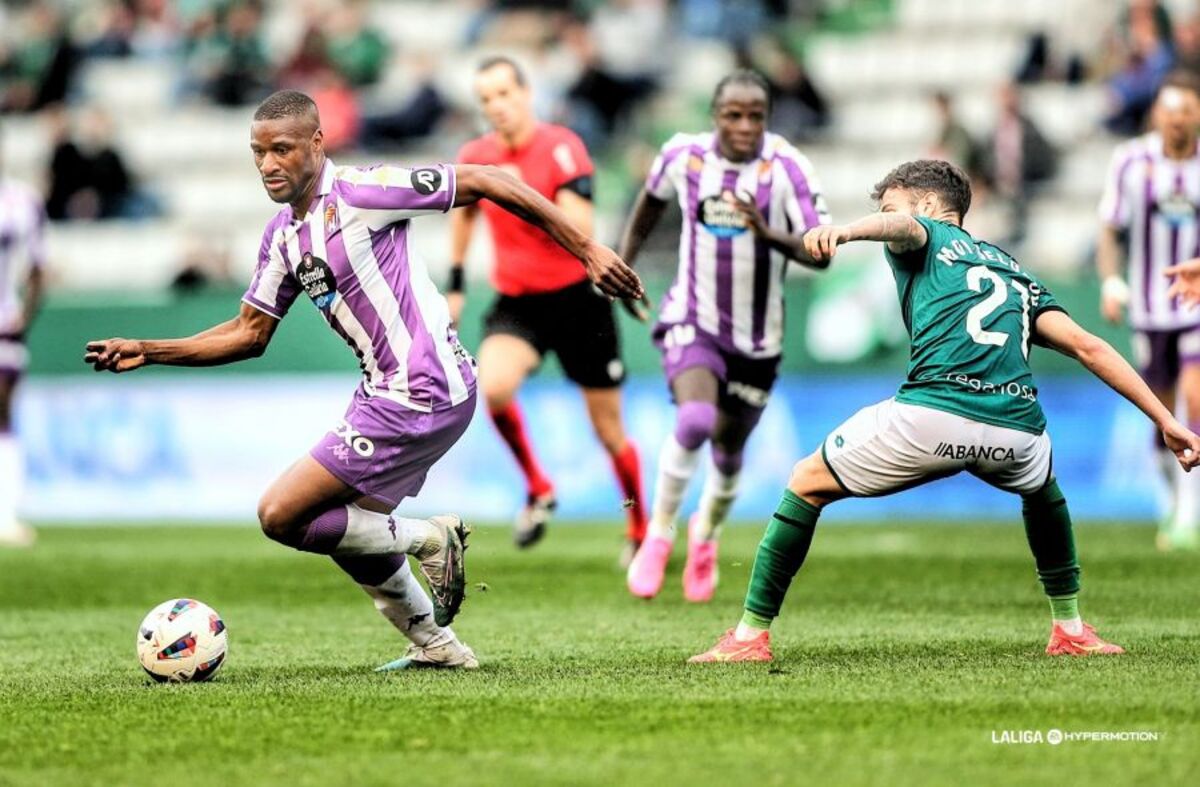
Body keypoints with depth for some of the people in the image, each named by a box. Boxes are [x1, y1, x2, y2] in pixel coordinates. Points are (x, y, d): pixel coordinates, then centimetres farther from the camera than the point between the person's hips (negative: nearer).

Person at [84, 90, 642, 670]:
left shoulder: (358, 192, -16)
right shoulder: (283, 235, 10)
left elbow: (485, 184, -15)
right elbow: (249, 334, 18)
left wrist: (588, 251, -16)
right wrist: (146, 352, 8)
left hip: (421, 396, -9)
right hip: (385, 392, 9)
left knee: (281, 515, -10)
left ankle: (428, 539, 2)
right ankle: (436, 646, 35)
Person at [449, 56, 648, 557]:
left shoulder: (561, 148, -14)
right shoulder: (475, 157, -1)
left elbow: (582, 230, -23)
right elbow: (464, 209, 21)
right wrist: (456, 282, 21)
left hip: (577, 298, -3)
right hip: (515, 302, 3)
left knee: (609, 430, 6)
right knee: (494, 385, -28)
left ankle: (640, 530, 29)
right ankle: (537, 490, -5)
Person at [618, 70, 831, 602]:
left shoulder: (786, 167, -16)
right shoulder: (683, 155, -9)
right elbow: (652, 199, 14)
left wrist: (769, 234, -39)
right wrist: (623, 263, 15)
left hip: (757, 337, 1)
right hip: (692, 319, -1)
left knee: (729, 448, 15)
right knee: (695, 420, -28)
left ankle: (706, 533, 48)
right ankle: (659, 533, -7)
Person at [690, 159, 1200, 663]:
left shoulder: (928, 237, 19)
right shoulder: (1018, 276, 32)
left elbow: (900, 225, -7)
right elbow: (1088, 347, 23)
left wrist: (841, 232, -30)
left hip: (931, 415, -5)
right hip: (1016, 429, 5)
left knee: (807, 485, 16)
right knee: (1042, 488, 42)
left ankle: (751, 634, 12)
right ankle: (1070, 629, 36)